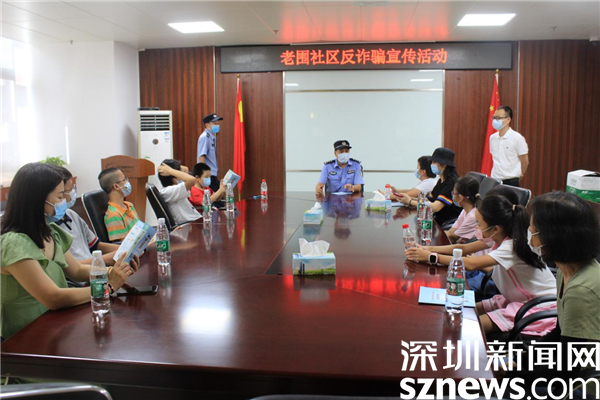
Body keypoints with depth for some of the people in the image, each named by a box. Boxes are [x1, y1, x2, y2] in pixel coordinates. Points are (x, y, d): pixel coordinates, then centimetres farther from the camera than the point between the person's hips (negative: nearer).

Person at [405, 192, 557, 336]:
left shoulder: (512, 247, -30)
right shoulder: (498, 237, -5)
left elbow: (471, 264, -38)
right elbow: (463, 248, -1)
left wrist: (432, 257, -31)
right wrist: (428, 249, -11)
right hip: (516, 298, 8)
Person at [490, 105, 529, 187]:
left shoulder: (517, 138, -7)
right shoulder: (492, 138, 9)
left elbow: (525, 162, 0)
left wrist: (517, 177, 9)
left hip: (510, 182, -4)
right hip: (494, 180, 4)